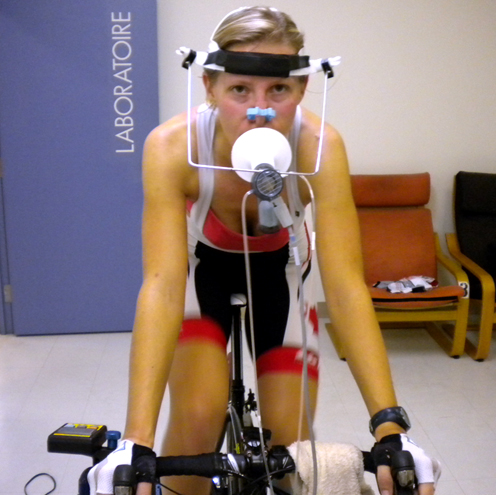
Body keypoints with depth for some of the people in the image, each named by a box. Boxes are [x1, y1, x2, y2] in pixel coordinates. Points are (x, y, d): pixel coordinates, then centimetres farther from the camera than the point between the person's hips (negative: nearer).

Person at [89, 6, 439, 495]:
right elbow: (162, 285, -40)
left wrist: (390, 428, -42)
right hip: (202, 266, -1)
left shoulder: (319, 147, -33)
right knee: (197, 417, -22)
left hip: (279, 269, 1)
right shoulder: (172, 146, -35)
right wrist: (136, 444, -47)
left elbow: (345, 284, -35)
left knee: (289, 439, -3)